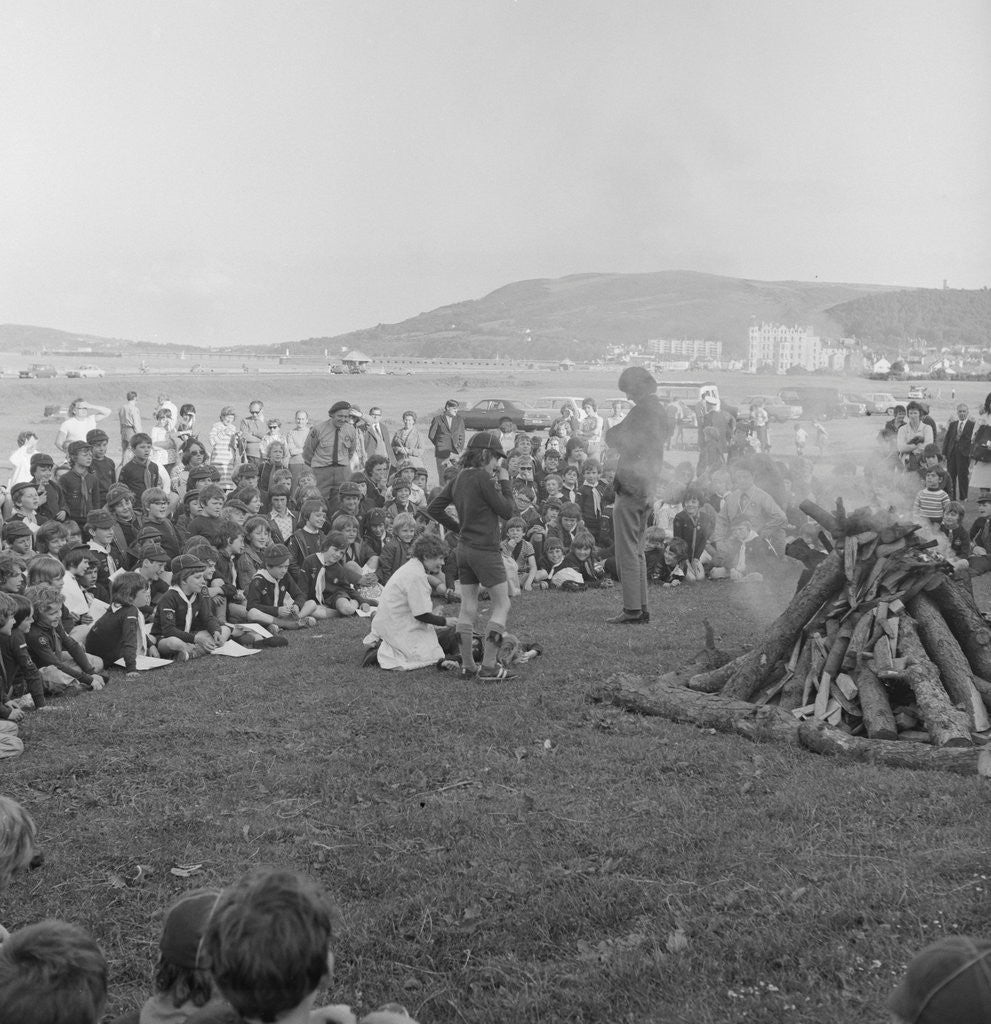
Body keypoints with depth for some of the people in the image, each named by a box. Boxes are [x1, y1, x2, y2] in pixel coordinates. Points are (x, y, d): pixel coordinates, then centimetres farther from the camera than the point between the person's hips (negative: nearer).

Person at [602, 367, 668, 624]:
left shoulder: (641, 411, -15)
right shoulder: (659, 412, 15)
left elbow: (614, 439, -15)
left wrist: (611, 431, 5)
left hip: (631, 487, -10)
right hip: (647, 489, 10)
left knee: (627, 551, -5)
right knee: (636, 551, 15)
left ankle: (632, 609, -4)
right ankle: (641, 608, 18)